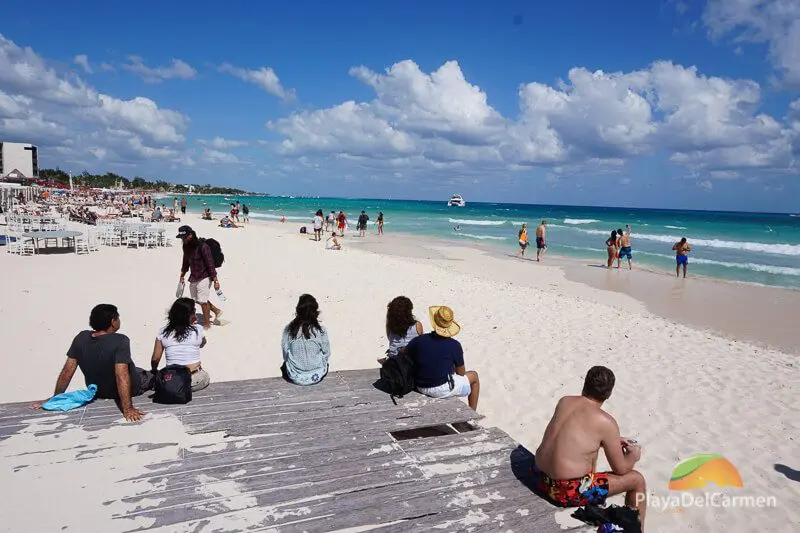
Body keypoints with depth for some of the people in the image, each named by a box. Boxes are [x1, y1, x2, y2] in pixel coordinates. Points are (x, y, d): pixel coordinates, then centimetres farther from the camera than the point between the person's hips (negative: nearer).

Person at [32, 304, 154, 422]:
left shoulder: (81, 338, -16)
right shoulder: (120, 341, -32)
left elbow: (67, 372, -12)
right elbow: (122, 376, -39)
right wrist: (127, 409, -41)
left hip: (97, 391, 6)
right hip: (128, 389, -5)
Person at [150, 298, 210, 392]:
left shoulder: (163, 332, -1)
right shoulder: (198, 329, -6)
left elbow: (155, 359, 4)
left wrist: (154, 372, 23)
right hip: (194, 381, -2)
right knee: (206, 377, 32)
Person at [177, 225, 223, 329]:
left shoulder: (202, 246, -21)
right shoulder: (186, 247, 3)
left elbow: (210, 263, -20)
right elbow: (186, 262, 19)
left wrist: (215, 280, -20)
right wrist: (182, 276, 25)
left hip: (204, 277, -8)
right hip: (193, 278, 8)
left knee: (203, 301, -2)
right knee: (196, 299, 15)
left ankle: (206, 324, 15)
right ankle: (217, 311, 36)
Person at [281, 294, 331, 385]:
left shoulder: (288, 329, -14)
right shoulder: (321, 331, -17)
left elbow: (285, 353, -4)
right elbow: (326, 354, -5)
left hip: (295, 377, 0)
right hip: (316, 376, 0)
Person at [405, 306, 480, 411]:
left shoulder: (418, 340, -10)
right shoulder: (455, 345, -16)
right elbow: (461, 373, -4)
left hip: (421, 388, 4)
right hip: (442, 390, -4)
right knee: (474, 376, 20)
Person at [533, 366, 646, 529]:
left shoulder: (564, 401, 5)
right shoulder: (606, 422, -12)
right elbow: (621, 469, -1)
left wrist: (613, 440, 27)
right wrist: (633, 456, 20)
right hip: (567, 491, -7)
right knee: (637, 480, 10)